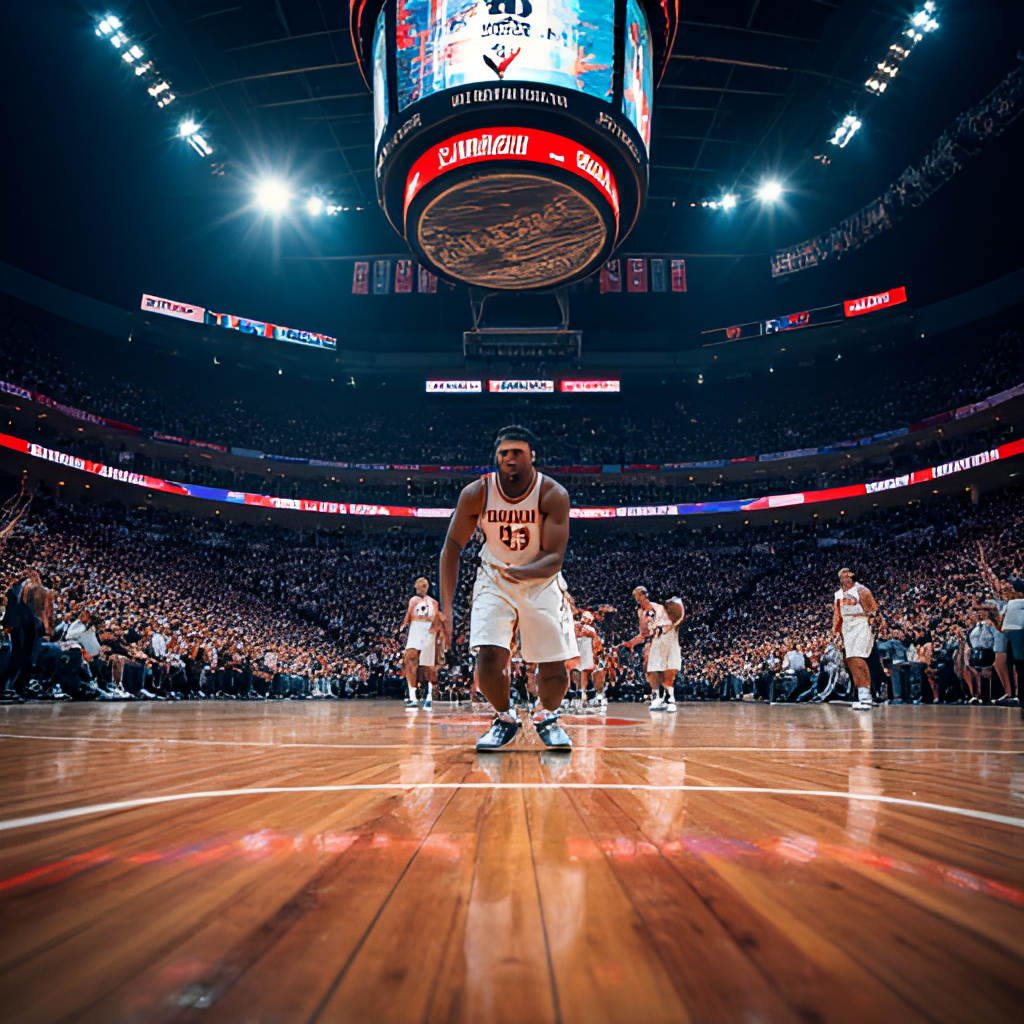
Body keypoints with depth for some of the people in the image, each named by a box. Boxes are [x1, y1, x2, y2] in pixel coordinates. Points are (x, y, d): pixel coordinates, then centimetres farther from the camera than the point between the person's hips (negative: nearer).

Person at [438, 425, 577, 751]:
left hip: (541, 583, 0)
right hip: (494, 581, 1)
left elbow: (554, 558, -25)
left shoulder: (553, 494, -21)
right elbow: (452, 547, -9)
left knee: (554, 670, -4)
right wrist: (446, 607, -15)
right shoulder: (476, 493, -16)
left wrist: (523, 572, -47)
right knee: (489, 658, -17)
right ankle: (504, 720, 12)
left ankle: (547, 718, 30)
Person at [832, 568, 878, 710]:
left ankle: (865, 697, -18)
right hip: (847, 626, 7)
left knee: (857, 658, -18)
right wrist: (836, 631, 19)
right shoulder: (838, 594, 16)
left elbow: (873, 608, -6)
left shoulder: (860, 589, -5)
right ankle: (862, 696, 6)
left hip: (861, 623, -7)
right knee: (851, 661, 2)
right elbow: (837, 614, 23)